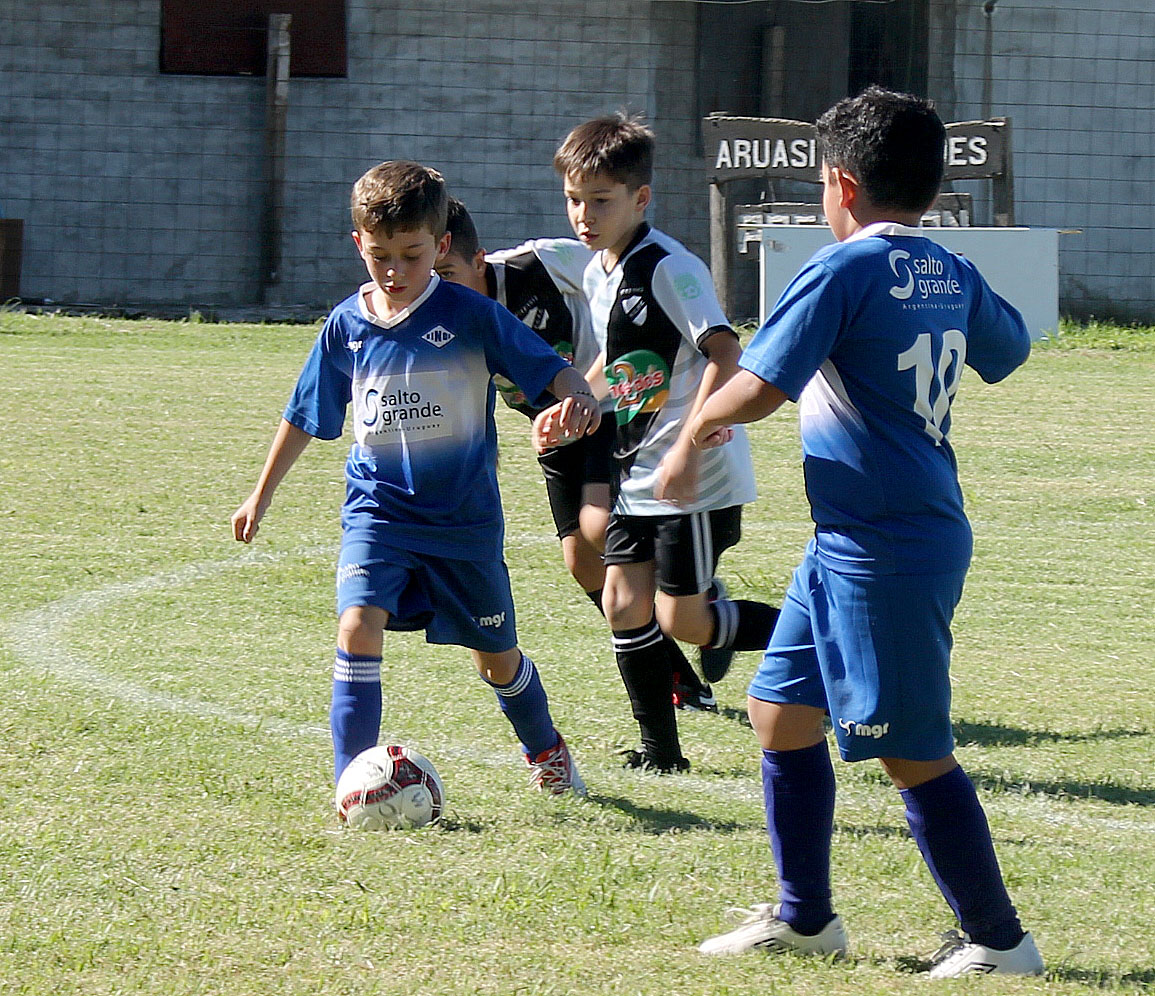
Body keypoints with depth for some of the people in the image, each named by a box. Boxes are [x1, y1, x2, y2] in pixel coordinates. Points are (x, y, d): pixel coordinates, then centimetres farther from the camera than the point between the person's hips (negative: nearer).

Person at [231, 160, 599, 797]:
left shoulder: (470, 316, -10)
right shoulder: (347, 326, -1)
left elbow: (550, 368, -13)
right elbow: (303, 417, 12)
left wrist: (579, 397, -36)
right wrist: (261, 495, 19)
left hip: (464, 517, -1)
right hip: (376, 509, 1)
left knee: (495, 655, 14)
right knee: (358, 627, -23)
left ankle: (545, 750, 43)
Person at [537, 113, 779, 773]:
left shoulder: (669, 267, -18)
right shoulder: (597, 274, 10)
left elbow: (724, 353, -27)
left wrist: (688, 448, -31)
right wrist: (571, 409, 17)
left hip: (697, 477, -9)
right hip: (639, 473, 9)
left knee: (681, 621, -8)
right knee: (624, 604, 4)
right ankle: (662, 752, 14)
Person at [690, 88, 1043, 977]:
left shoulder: (845, 271, -15)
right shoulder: (953, 277, 10)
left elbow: (757, 390, -21)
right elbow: (1007, 351, 31)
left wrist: (701, 424, -1)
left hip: (886, 554, -9)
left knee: (913, 751, -3)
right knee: (783, 710, 16)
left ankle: (999, 939, 3)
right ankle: (804, 915, 24)